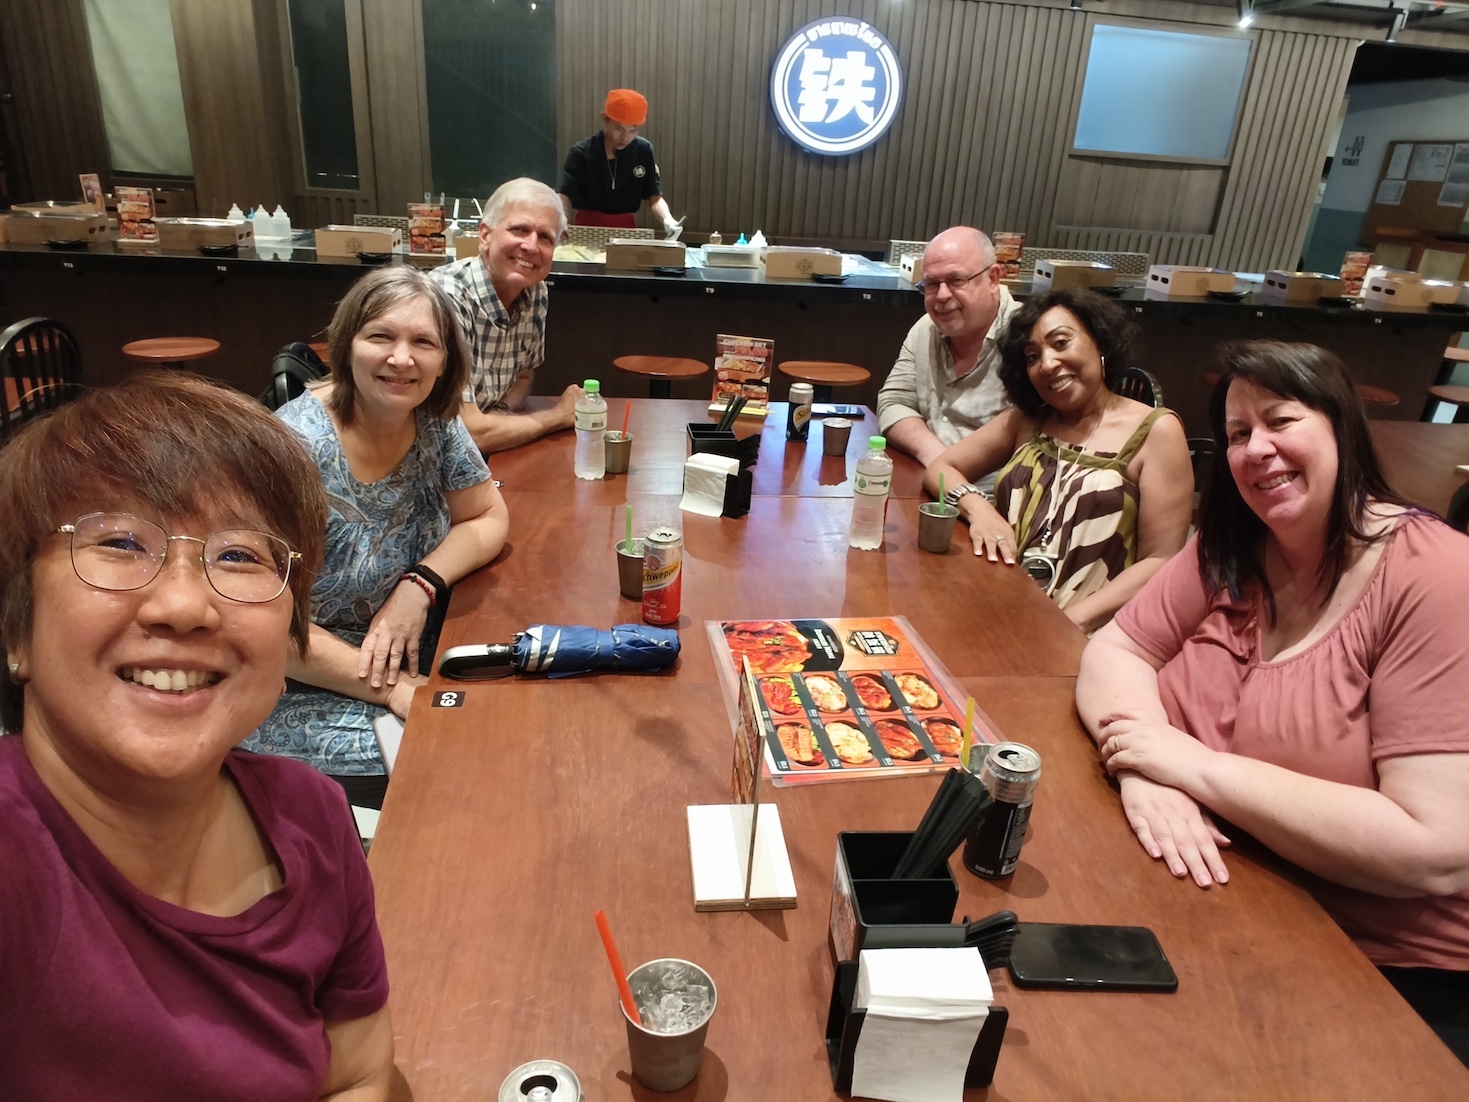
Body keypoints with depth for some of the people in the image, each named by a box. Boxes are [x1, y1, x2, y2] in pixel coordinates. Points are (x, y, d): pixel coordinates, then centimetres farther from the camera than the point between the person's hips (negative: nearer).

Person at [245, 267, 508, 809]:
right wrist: (394, 690, -24)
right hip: (303, 694, -6)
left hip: (407, 660, 6)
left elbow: (488, 517, 3)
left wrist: (420, 586, -15)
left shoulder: (434, 422, -6)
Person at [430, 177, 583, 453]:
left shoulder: (535, 293, -4)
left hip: (482, 458, 7)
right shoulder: (446, 299, -24)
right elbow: (466, 432, -27)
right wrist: (559, 415, -14)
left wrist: (503, 410, -10)